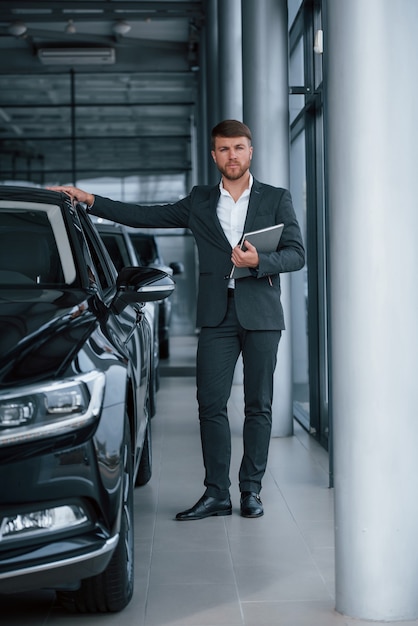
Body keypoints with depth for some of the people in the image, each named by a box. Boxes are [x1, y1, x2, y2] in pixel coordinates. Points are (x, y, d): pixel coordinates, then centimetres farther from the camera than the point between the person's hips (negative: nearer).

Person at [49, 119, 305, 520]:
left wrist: (259, 261, -16)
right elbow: (146, 217, 13)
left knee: (258, 405, 2)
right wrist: (88, 201, 7)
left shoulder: (276, 199, 8)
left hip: (260, 314, -2)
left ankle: (251, 490, 11)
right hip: (217, 315, 2)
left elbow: (296, 254, 2)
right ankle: (216, 494, 4)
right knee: (210, 405, -2)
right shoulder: (200, 202, 14)